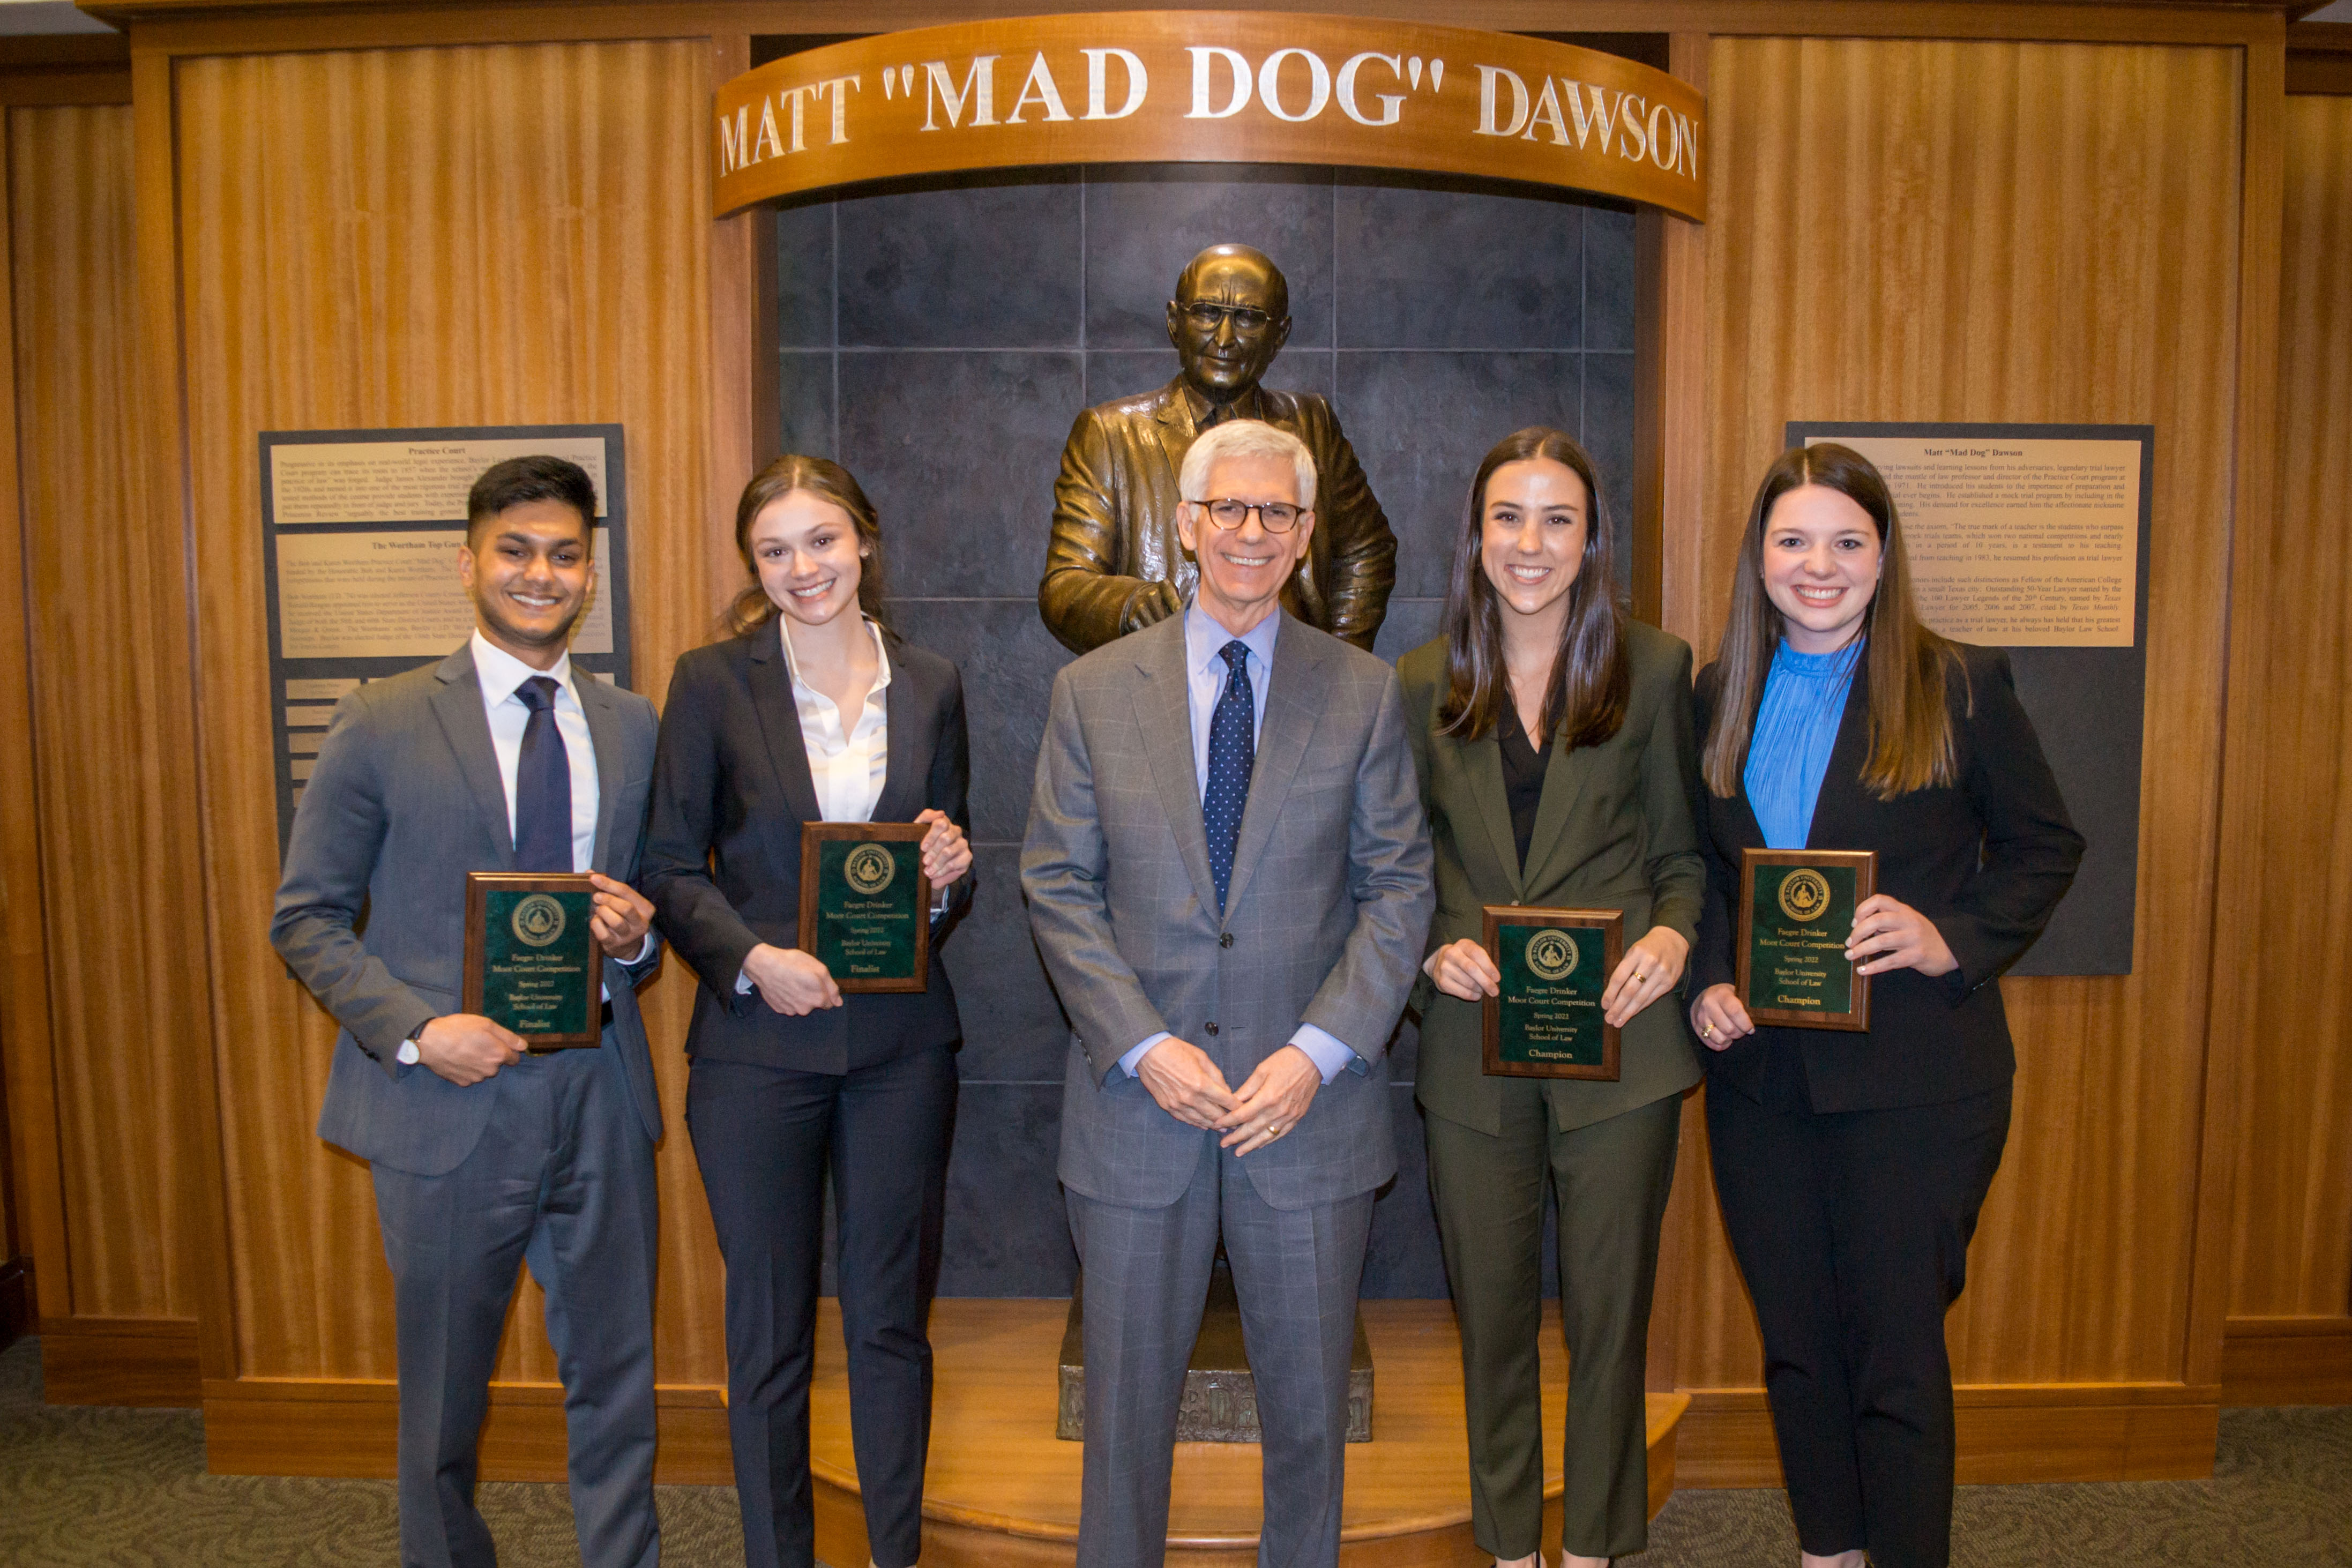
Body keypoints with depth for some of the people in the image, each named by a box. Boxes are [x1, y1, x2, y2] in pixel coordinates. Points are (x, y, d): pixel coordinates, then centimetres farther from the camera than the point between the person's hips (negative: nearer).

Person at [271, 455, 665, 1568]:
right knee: (444, 1398, 14)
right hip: (451, 1101, -2)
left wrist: (635, 939, -9)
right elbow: (306, 917, -1)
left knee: (615, 1383, 13)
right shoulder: (381, 726, -3)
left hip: (600, 1098, 3)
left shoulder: (632, 726, 7)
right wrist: (415, 1029, -15)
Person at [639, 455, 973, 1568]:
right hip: (758, 1045, -2)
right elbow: (670, 868, -2)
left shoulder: (929, 686, 6)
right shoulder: (714, 683, -2)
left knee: (893, 1318, 13)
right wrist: (753, 958, -16)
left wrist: (949, 874, -10)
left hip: (900, 1043, 2)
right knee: (768, 1329, 10)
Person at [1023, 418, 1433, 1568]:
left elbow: (1398, 888, -1)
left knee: (1309, 1404, 14)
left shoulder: (1364, 693, 2)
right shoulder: (1093, 692, 2)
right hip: (1137, 1103, 0)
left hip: (1308, 1106, 0)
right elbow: (1059, 888, -1)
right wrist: (1145, 1046, -11)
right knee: (1126, 1398, 13)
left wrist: (1318, 1052, -12)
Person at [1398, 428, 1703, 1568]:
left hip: (1619, 1040, -1)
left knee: (1609, 1317, 9)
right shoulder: (1424, 684, 4)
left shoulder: (1654, 668, 1)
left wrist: (1674, 931, -13)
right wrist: (1433, 948, -8)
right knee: (1491, 1314, 13)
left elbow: (1683, 851, 6)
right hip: (1473, 1051, 2)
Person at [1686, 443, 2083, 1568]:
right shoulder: (1718, 696, 7)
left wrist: (1953, 937, -14)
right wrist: (1707, 978, -2)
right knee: (1795, 1348, 15)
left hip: (1913, 1079, -4)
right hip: (1760, 1076, 4)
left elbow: (2046, 847, 2)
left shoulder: (1961, 685, -3)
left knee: (1898, 1358, 2)